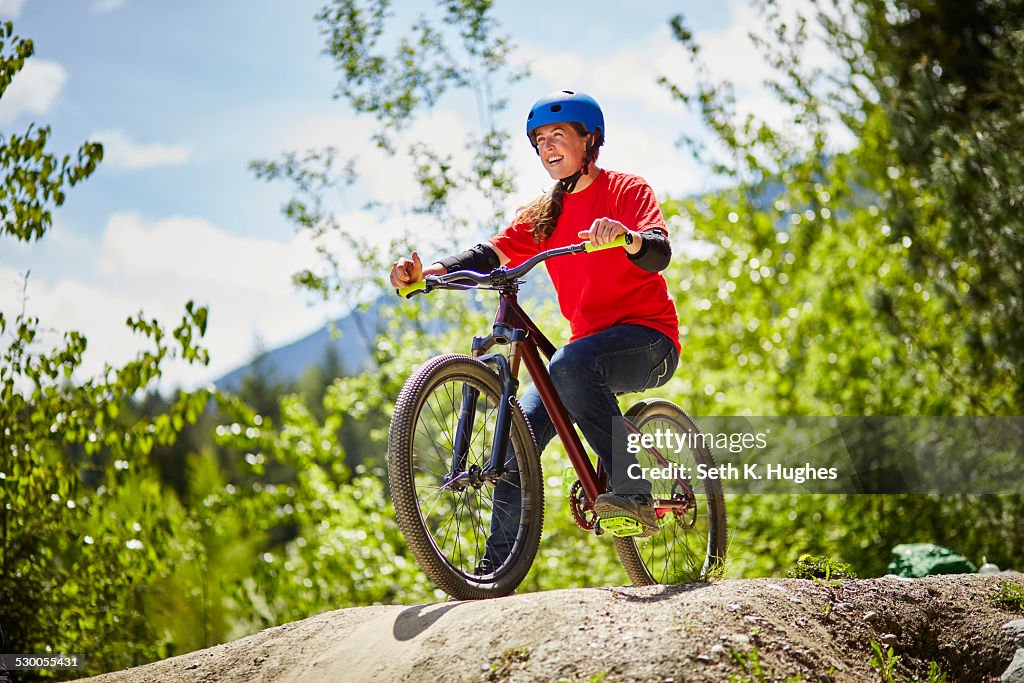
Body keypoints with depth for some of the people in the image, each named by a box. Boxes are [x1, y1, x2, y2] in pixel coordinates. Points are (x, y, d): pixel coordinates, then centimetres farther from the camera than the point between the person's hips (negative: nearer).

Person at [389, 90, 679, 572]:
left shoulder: (626, 190, -3)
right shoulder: (542, 215, 13)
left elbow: (659, 253, -20)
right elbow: (491, 254, -2)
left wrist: (627, 237, -44)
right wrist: (428, 272, -20)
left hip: (648, 338, -6)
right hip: (589, 343, 6)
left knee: (571, 365, -36)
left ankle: (634, 494, -29)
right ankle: (495, 572, -3)